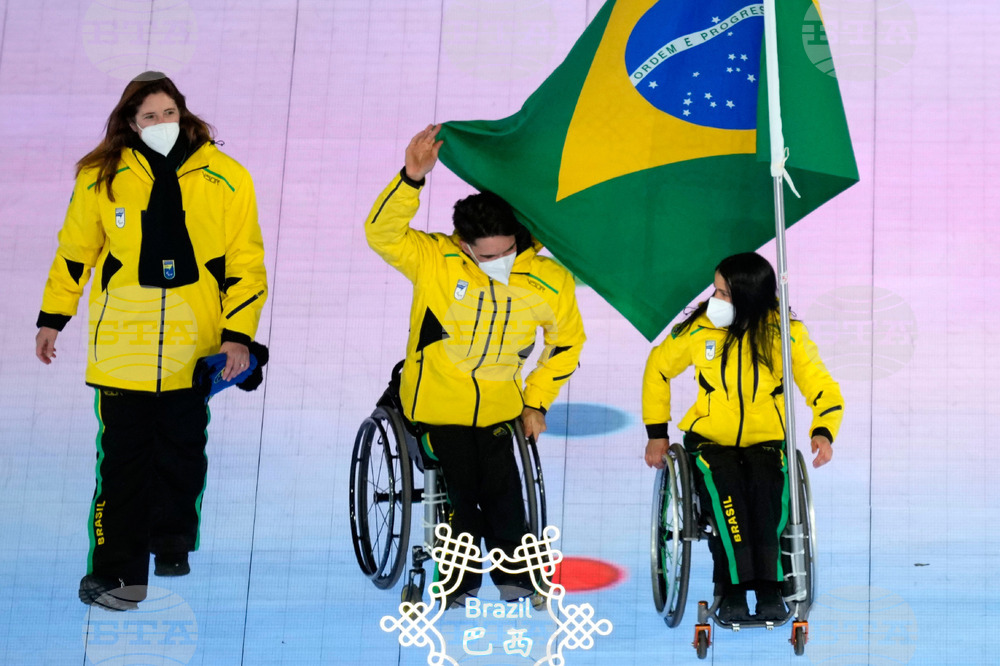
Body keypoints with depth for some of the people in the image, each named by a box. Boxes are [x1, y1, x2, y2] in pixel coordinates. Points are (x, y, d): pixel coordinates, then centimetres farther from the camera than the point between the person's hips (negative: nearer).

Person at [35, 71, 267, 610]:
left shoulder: (226, 179, 0)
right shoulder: (101, 178, 1)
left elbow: (246, 262, 3)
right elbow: (74, 250, 13)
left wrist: (238, 334, -4)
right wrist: (52, 318, 14)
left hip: (194, 348, 1)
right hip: (122, 343, -1)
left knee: (183, 453, 11)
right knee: (122, 459, -2)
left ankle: (172, 543, 32)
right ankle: (117, 573, 5)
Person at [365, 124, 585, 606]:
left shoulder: (550, 282, -11)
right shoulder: (435, 260, -18)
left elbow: (566, 342, 6)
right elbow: (382, 232, -32)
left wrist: (537, 402, 6)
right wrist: (412, 178, -44)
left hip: (499, 402, 2)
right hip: (438, 399, -2)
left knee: (503, 492, 0)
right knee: (462, 492, -2)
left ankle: (515, 577, 17)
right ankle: (459, 583, 16)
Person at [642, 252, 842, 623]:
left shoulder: (786, 333, -6)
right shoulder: (699, 328, -5)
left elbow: (823, 389, -2)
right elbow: (659, 368, 12)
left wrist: (823, 432, -22)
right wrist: (657, 432, 8)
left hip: (764, 442, 0)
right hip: (709, 440, 0)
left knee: (767, 487, -33)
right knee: (726, 485, -33)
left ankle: (768, 587, -27)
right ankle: (734, 589, -31)